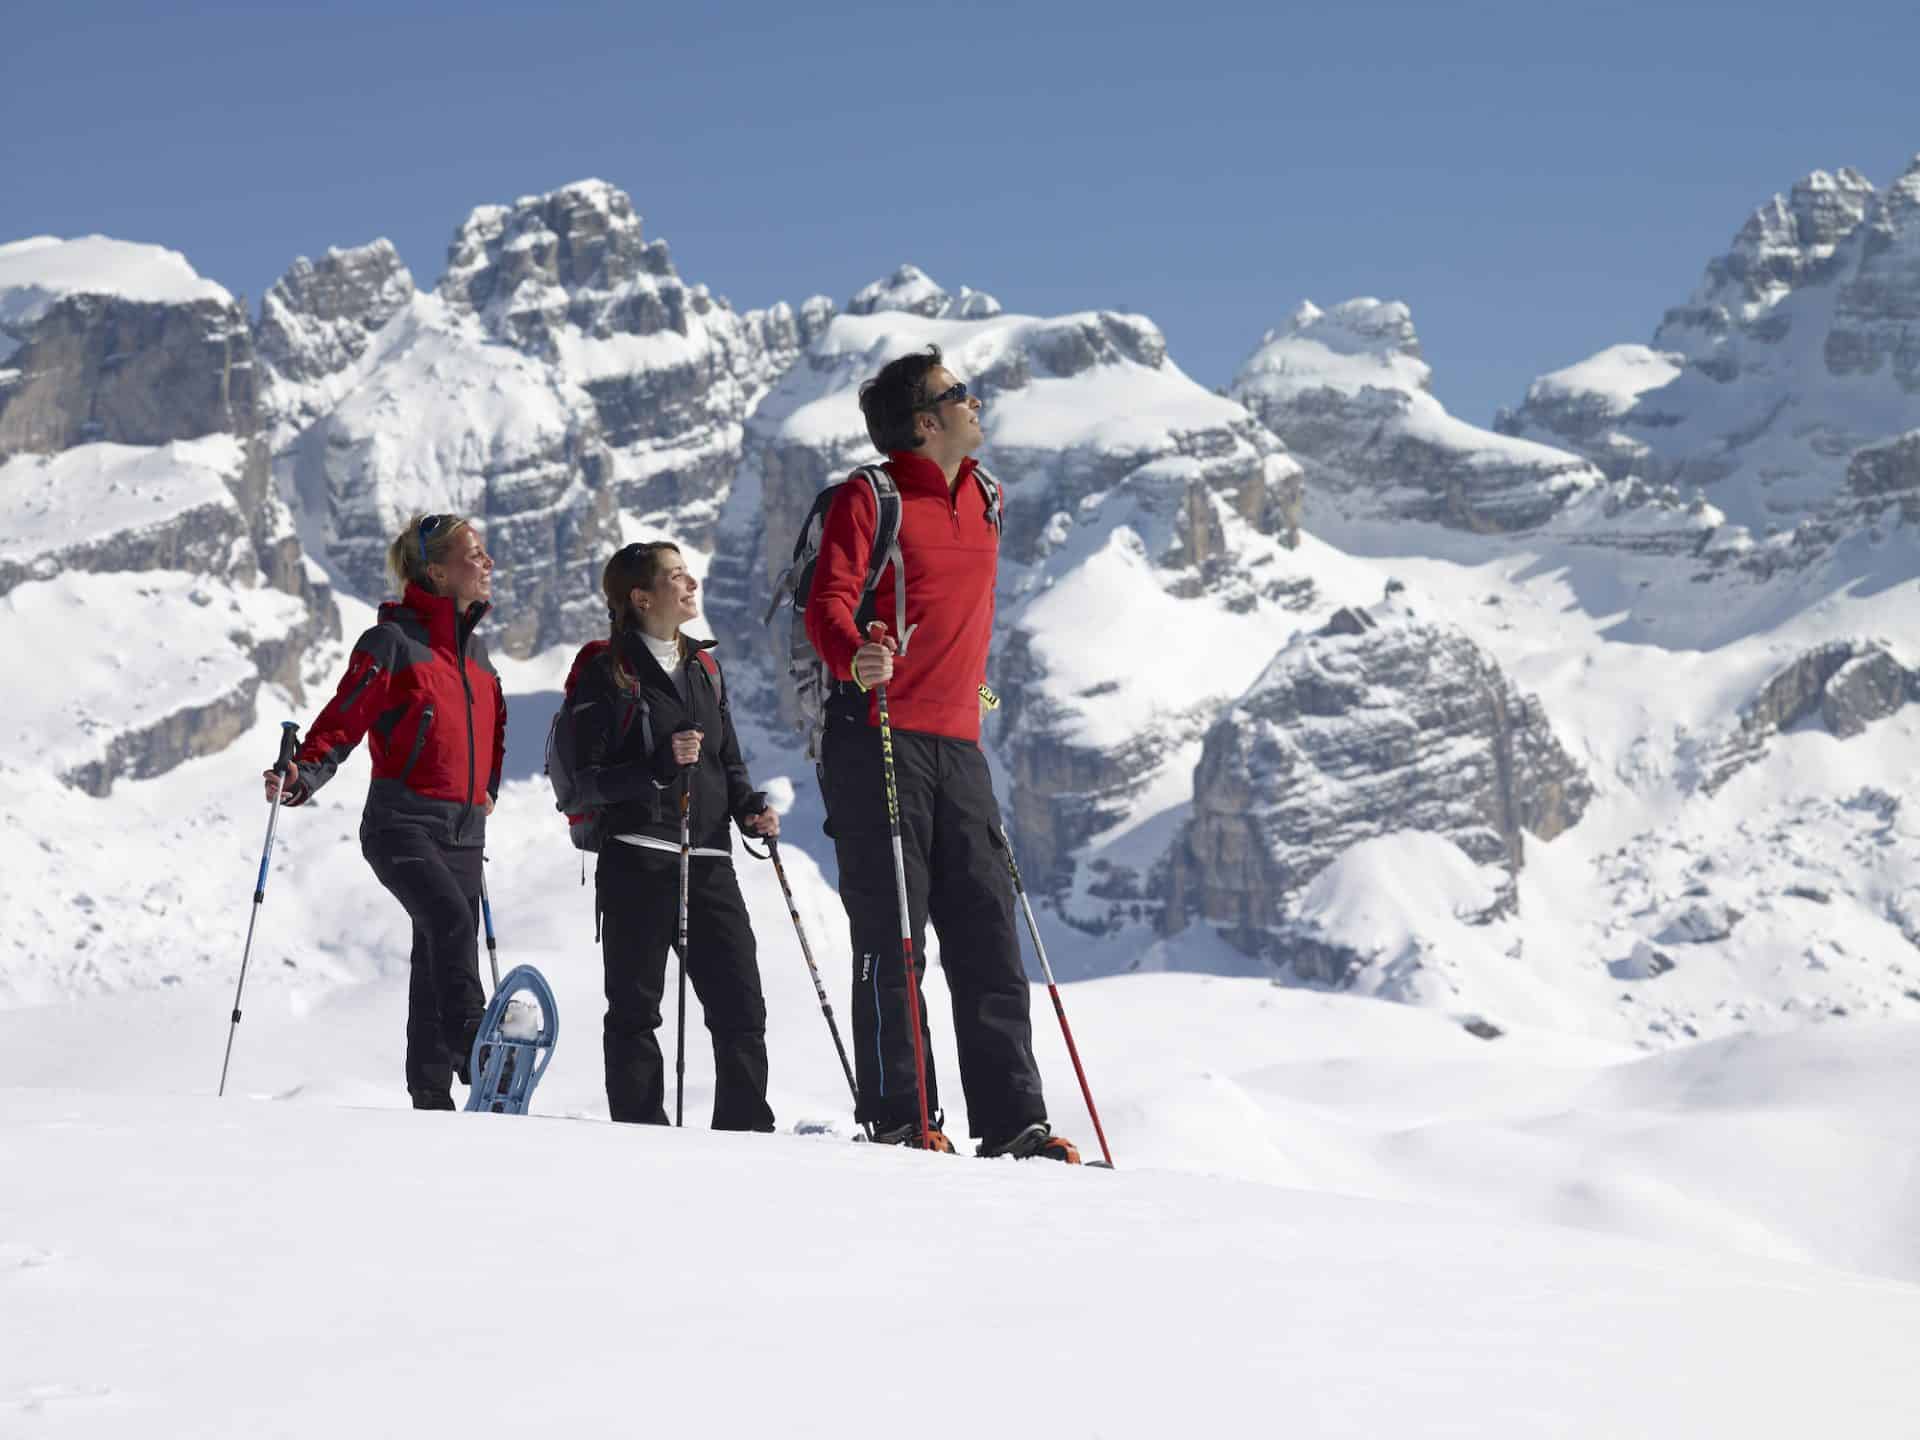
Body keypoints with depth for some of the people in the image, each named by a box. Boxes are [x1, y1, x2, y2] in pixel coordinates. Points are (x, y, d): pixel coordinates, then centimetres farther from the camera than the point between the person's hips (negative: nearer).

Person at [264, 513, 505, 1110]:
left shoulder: (475, 647, 15)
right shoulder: (393, 643, -7)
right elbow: (342, 723, -11)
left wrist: (485, 789, 22)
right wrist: (301, 778, -25)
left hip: (462, 831, 7)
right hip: (403, 822, -7)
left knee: (438, 961, 6)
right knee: (450, 922, -30)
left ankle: (432, 1097, 9)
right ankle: (473, 1045, -32)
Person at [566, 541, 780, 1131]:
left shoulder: (703, 666, 16)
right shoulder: (606, 671, -3)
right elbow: (588, 779, -8)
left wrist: (750, 808, 5)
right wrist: (659, 766, -20)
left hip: (709, 861, 5)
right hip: (637, 860, -5)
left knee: (741, 1008, 1)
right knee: (635, 1009, 1)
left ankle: (746, 1131, 9)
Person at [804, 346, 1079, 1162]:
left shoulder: (982, 500, 18)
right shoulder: (869, 498, -4)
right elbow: (829, 602, -14)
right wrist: (855, 658, -34)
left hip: (957, 745, 7)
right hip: (879, 739, -6)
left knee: (989, 941, 3)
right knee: (891, 940, -5)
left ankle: (1011, 1124, 6)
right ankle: (899, 1120, -1)